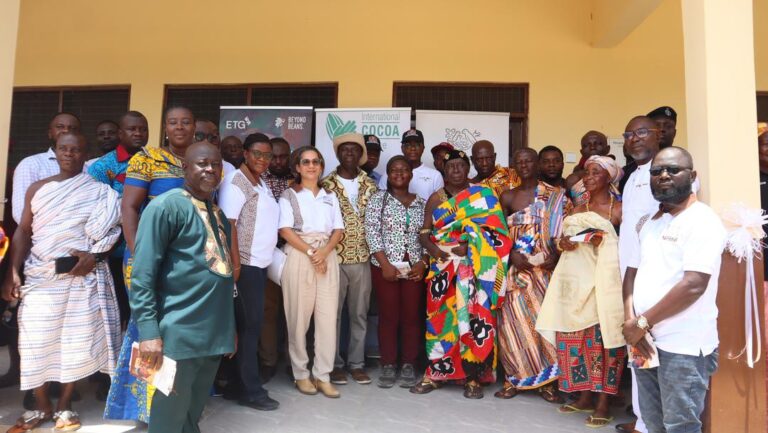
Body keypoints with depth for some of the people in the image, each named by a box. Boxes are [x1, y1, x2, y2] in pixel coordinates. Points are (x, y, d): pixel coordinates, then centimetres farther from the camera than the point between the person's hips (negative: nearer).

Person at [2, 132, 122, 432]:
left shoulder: (99, 191, 2)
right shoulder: (37, 189, 9)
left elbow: (113, 230, 0)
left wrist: (94, 256, -15)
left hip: (82, 275, -2)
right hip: (40, 276, 2)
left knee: (77, 339, 3)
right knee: (35, 341, 2)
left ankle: (64, 406, 16)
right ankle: (41, 407, 18)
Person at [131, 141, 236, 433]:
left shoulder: (218, 213, 15)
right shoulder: (166, 206, -9)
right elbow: (142, 275, -14)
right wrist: (148, 332, -20)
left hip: (215, 334, 7)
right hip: (179, 335, -7)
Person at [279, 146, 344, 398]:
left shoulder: (330, 197, 17)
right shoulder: (289, 195, 7)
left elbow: (338, 230, 9)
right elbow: (285, 230, -4)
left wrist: (324, 252, -10)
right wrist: (310, 253, -15)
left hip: (328, 258, 3)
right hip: (299, 257, -3)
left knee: (328, 317, -1)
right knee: (299, 317, 0)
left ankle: (323, 375, 8)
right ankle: (301, 374, 12)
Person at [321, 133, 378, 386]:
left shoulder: (370, 185, 7)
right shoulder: (326, 185, -1)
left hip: (362, 258, 3)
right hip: (334, 258, -2)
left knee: (360, 314, 10)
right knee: (333, 313, 5)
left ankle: (357, 363, 21)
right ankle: (334, 364, 18)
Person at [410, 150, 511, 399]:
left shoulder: (484, 195, 5)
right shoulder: (436, 198, 12)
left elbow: (495, 230, -3)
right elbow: (424, 232, 7)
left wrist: (469, 246, -16)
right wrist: (432, 248, -14)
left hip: (475, 268, -2)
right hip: (443, 267, 2)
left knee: (473, 318, -5)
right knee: (441, 317, 1)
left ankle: (473, 376, 6)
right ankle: (436, 373, 11)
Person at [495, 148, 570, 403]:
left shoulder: (555, 195, 4)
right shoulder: (507, 197, 8)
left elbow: (562, 230, -2)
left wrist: (555, 255, -17)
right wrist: (513, 254, -10)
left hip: (545, 268, -1)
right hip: (517, 267, 1)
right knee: (516, 321, 0)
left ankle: (546, 381, 12)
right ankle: (515, 379, 11)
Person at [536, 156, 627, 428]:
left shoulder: (619, 209, -1)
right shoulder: (577, 211, 16)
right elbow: (563, 241, 19)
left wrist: (605, 242, -19)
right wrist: (563, 243, -3)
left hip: (604, 282, -5)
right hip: (576, 281, 5)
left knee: (602, 337, -5)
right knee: (576, 336, 5)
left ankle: (603, 402, 6)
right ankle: (585, 396, 18)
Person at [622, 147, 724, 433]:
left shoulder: (702, 220, -11)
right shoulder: (646, 223, 13)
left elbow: (693, 285, -20)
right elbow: (632, 272, 12)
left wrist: (642, 322, -14)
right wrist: (630, 321, -6)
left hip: (683, 345, -7)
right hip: (647, 341, 7)